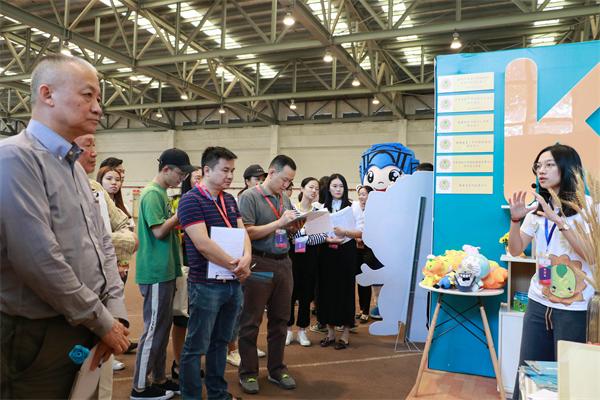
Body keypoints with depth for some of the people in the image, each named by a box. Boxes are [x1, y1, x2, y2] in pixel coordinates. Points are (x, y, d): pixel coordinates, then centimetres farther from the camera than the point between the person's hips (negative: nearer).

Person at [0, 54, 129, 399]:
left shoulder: (73, 166, 12)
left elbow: (103, 243, 12)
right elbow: (39, 260, -24)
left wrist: (116, 312, 0)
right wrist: (103, 322, -14)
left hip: (86, 331, 8)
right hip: (40, 337, -8)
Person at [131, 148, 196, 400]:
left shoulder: (161, 193, 13)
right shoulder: (152, 193, -15)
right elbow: (159, 231, -20)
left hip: (165, 270, 9)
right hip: (156, 272, -9)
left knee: (163, 326, 15)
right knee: (154, 329, 0)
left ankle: (159, 379, 27)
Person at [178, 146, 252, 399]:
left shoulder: (230, 200, 11)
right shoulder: (191, 200, -12)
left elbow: (243, 232, 8)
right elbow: (203, 244, -20)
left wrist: (246, 258, -14)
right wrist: (236, 266, -15)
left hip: (233, 283, 7)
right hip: (206, 285, -7)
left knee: (221, 342, 18)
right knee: (196, 347, 4)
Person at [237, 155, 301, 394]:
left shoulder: (285, 199, 13)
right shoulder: (250, 197, -8)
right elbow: (247, 232, -16)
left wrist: (295, 225, -2)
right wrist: (279, 222, -17)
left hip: (283, 263, 6)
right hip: (259, 264, -6)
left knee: (280, 320, 13)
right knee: (250, 321, 4)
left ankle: (277, 369, 26)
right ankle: (248, 372, 18)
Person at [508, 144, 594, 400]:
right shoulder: (538, 208, 8)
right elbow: (516, 250, 6)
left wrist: (559, 220, -25)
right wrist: (516, 219, -10)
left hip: (574, 308, -4)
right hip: (538, 302, 5)